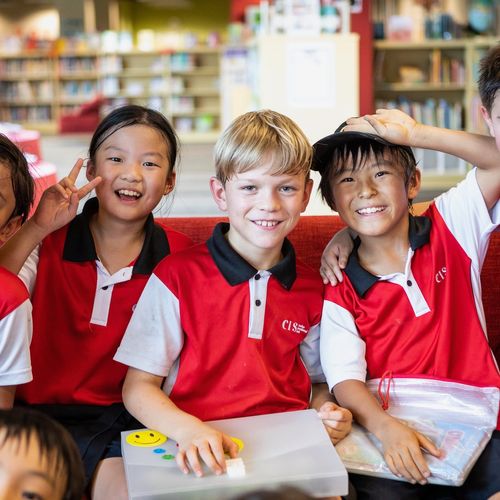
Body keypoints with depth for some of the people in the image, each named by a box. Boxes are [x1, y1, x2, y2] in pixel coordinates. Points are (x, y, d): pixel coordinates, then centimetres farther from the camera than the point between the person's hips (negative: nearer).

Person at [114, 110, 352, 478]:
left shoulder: (313, 290, 6)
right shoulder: (177, 276, -4)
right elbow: (139, 386, -3)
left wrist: (328, 412, -3)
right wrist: (189, 430, -22)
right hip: (202, 455, -2)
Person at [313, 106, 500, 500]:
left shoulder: (450, 230, 5)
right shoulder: (340, 293, 1)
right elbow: (345, 379, -8)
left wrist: (416, 134, -13)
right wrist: (385, 427, -28)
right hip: (393, 435, -1)